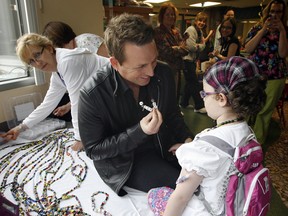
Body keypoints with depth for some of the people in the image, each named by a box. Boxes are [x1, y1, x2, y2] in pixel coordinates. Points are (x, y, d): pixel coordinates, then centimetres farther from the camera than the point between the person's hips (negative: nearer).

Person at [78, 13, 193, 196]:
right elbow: (93, 150, -16)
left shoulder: (164, 73, -12)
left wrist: (187, 139, -14)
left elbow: (173, 114, 5)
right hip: (123, 161, -4)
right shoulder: (92, 94, -26)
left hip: (163, 147, 5)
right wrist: (139, 131, -29)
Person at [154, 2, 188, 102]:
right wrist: (180, 48, -2)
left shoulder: (176, 31, 12)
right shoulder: (158, 32, -10)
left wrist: (174, 49, -12)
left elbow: (185, 49, 6)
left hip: (176, 70, 7)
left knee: (176, 96, 16)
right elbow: (168, 51, -18)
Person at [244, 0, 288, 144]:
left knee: (264, 112, 6)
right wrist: (263, 30, -11)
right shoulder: (256, 28, 6)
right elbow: (248, 49, -7)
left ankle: (257, 142, 21)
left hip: (274, 79, 0)